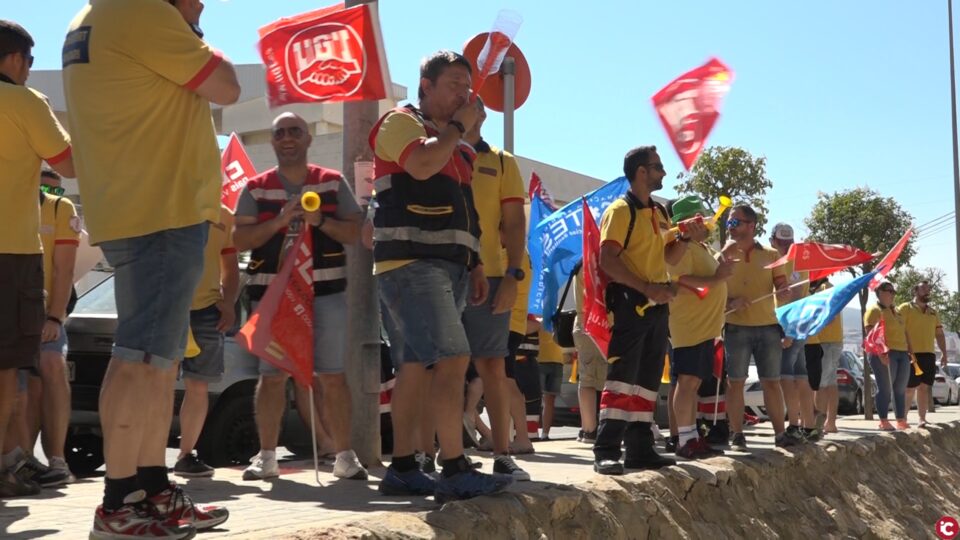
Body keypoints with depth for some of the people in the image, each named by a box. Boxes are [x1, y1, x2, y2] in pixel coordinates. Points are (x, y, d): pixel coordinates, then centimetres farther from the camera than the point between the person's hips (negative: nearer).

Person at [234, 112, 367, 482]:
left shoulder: (333, 183, 9)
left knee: (332, 376, -1)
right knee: (272, 376, 3)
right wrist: (280, 220, -13)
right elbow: (240, 240, 1)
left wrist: (320, 220, -12)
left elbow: (355, 233, 5)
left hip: (326, 292, 0)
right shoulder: (256, 188, 8)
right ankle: (267, 456, 13)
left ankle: (344, 456, 6)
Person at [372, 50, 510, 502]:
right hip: (411, 263, -9)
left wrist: (474, 265, 19)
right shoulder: (400, 122, 1)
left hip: (448, 267, 9)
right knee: (452, 358, -18)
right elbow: (422, 164, -21)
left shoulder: (453, 143, 26)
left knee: (417, 366, 7)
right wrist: (458, 126, -7)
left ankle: (402, 469, 11)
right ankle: (454, 471, -18)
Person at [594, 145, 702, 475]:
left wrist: (686, 238, 5)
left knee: (648, 381, 9)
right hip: (630, 305, -8)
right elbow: (607, 260, -17)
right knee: (622, 377, -12)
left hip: (656, 307, 8)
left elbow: (669, 257, 24)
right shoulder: (621, 211, -8)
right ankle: (606, 451, -10)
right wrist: (646, 287, -23)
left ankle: (640, 449, 15)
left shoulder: (660, 213, 17)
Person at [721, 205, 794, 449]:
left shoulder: (770, 255, 9)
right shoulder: (723, 256, 5)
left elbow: (782, 286, 7)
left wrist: (784, 291, -16)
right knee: (735, 381, -1)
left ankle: (780, 433, 9)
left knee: (772, 382, 4)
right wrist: (729, 303, -16)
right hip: (736, 327, -1)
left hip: (768, 326, 2)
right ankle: (736, 434, 4)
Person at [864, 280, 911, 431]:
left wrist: (910, 350, 20)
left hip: (902, 354, 8)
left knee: (901, 389, 9)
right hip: (885, 355, -8)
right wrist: (880, 353, -23)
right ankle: (884, 422, -3)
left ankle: (902, 422, 14)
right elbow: (871, 334, -14)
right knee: (885, 388, -7)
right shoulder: (874, 310, -5)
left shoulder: (897, 311, 22)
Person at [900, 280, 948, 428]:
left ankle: (922, 419, 7)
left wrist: (944, 353, 12)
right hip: (912, 354, -6)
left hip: (929, 354, 6)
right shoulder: (905, 308, 0)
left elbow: (939, 334, 21)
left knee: (924, 387, 4)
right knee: (910, 388, -5)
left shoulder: (933, 312, 20)